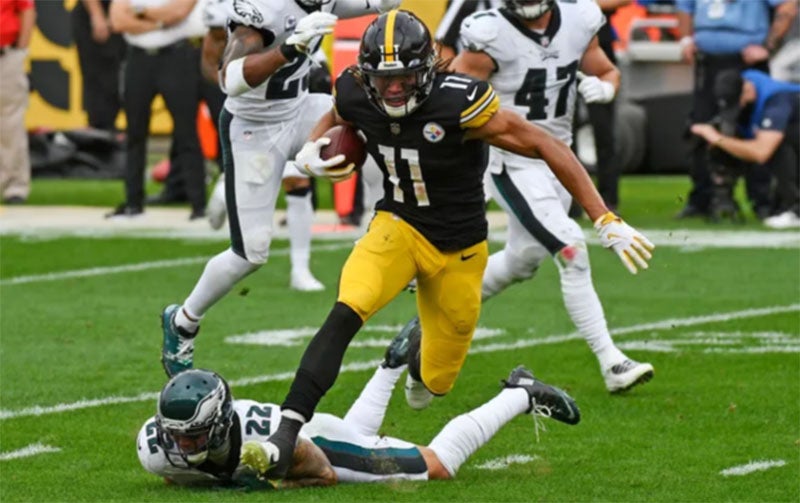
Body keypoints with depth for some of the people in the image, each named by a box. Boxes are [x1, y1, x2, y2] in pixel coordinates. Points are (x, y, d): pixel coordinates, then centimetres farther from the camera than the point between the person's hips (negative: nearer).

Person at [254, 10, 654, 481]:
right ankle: (288, 430, -29)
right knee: (346, 313, -28)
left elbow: (548, 147, -22)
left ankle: (419, 354, 47)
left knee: (436, 381, 9)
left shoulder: (458, 101, -29)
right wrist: (310, 153, -12)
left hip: (458, 248, -1)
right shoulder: (356, 96, -15)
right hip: (399, 226, 2)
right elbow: (334, 121, 12)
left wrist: (607, 221, -24)